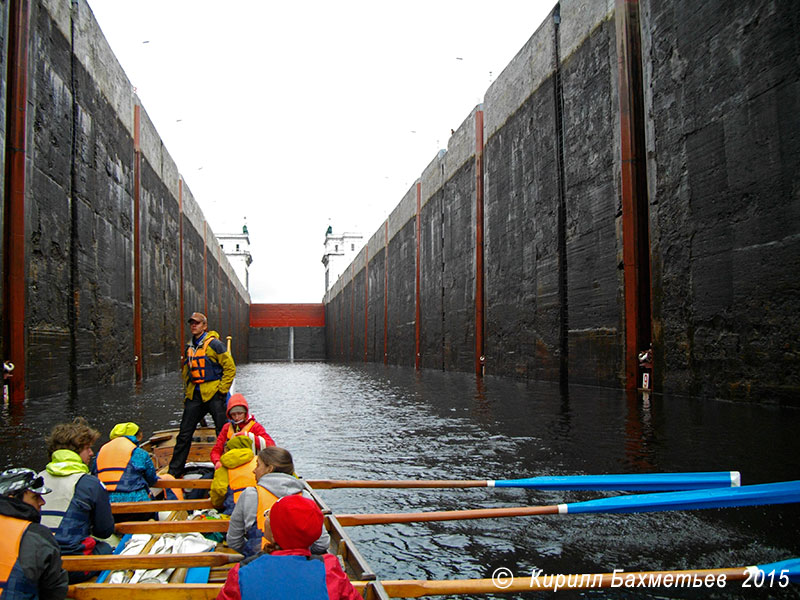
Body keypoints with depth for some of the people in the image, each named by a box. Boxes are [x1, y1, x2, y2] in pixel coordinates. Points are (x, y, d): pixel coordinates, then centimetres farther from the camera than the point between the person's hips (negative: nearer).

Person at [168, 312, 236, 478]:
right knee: (184, 434, 8)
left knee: (223, 433, -1)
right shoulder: (189, 347, 14)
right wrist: (187, 394, 18)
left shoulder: (214, 344, -7)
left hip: (213, 394, -6)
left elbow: (230, 368, -8)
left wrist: (222, 390, -10)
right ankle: (173, 472, 16)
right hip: (194, 395, 6)